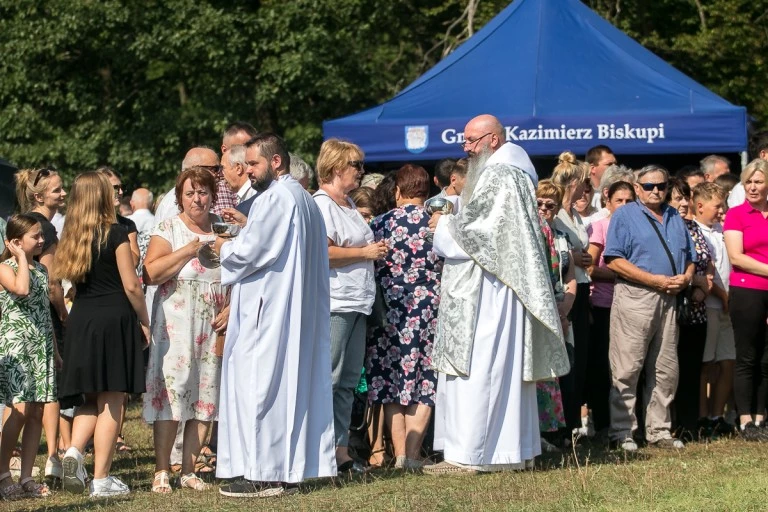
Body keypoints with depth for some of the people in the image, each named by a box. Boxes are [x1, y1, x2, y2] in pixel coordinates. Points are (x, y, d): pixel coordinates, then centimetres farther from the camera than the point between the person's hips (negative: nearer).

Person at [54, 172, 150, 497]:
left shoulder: (73, 236, 9)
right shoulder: (115, 233, -7)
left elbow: (69, 279, 11)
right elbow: (131, 285, -8)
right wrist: (144, 322, 1)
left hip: (80, 320, 5)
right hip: (115, 319, -5)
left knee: (91, 399, 16)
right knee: (112, 401, 0)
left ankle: (75, 450, -9)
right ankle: (101, 479, 0)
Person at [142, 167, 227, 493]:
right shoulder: (168, 230, 0)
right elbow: (151, 273, -14)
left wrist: (232, 308, -4)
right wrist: (189, 250, -15)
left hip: (214, 326, 3)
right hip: (175, 325, -3)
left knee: (207, 396, 3)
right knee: (171, 392, -8)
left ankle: (188, 470, 10)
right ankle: (161, 471, -3)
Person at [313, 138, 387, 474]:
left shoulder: (348, 204, 20)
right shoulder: (322, 204, -11)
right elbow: (323, 252, -22)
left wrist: (375, 250, 16)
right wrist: (366, 252, -13)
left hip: (356, 302, 10)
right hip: (333, 304, -10)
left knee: (348, 380, 11)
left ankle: (340, 450, 15)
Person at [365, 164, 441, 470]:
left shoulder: (380, 225, -2)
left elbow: (369, 270, 2)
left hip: (390, 311, 0)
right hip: (430, 310, 0)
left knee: (392, 383, 7)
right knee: (424, 385, 4)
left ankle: (400, 453, 4)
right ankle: (413, 453, -2)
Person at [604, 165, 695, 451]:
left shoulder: (675, 218, 19)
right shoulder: (625, 216, -1)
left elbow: (689, 257, 23)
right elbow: (614, 260, -11)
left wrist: (685, 278, -1)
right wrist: (656, 280, -15)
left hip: (668, 299, 6)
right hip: (634, 297, -6)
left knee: (666, 371, 8)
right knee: (626, 370, -6)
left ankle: (659, 431, 16)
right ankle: (621, 433, -3)